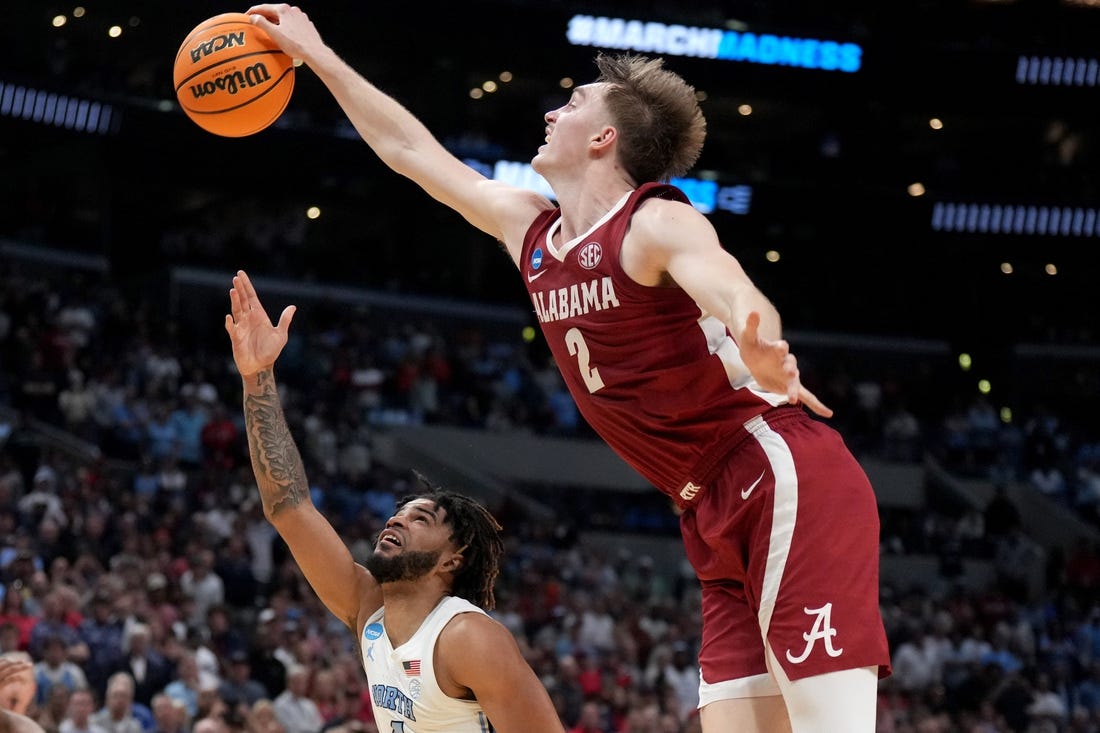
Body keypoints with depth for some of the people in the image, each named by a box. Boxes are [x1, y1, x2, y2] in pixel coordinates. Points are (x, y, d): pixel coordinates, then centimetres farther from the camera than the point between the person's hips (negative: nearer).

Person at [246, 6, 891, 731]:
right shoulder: (528, 229, 14)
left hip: (788, 485, -8)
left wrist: (762, 354, -53)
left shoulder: (657, 224, -10)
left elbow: (741, 298, -30)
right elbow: (412, 150, 26)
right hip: (716, 520, 8)